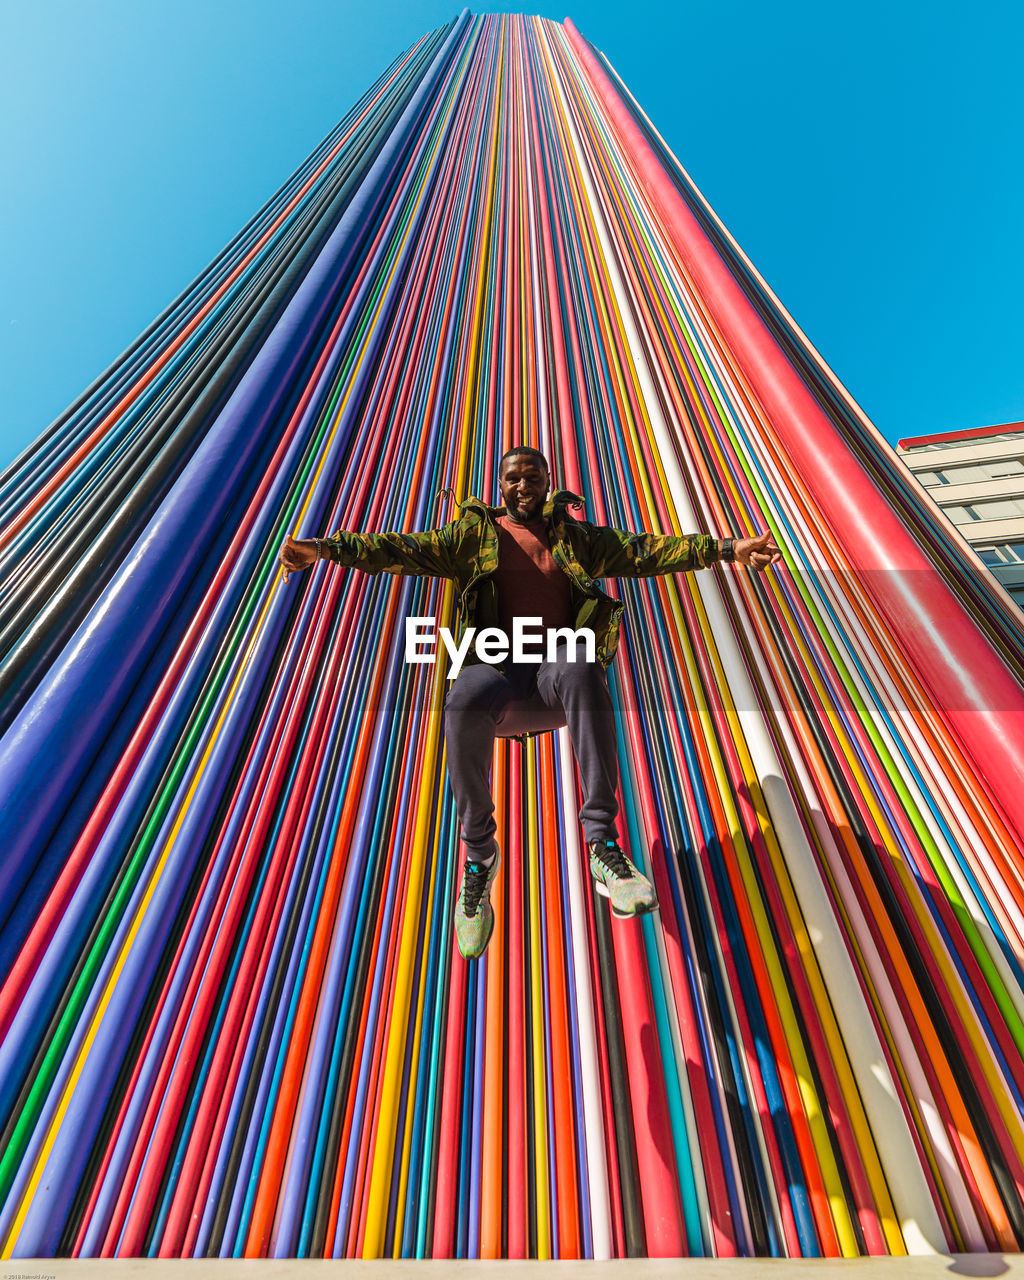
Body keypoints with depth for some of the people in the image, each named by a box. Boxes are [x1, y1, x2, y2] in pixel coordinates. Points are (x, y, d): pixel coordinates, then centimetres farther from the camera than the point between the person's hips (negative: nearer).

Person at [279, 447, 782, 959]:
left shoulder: (575, 536, 22)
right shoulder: (475, 534, 18)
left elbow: (645, 550, 13)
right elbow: (407, 549, 6)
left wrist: (727, 549, 2)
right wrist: (328, 548, -8)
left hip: (559, 658, 1)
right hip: (496, 662, 0)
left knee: (582, 672, -36)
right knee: (464, 706, -34)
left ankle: (604, 845, -33)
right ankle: (479, 856, -13)